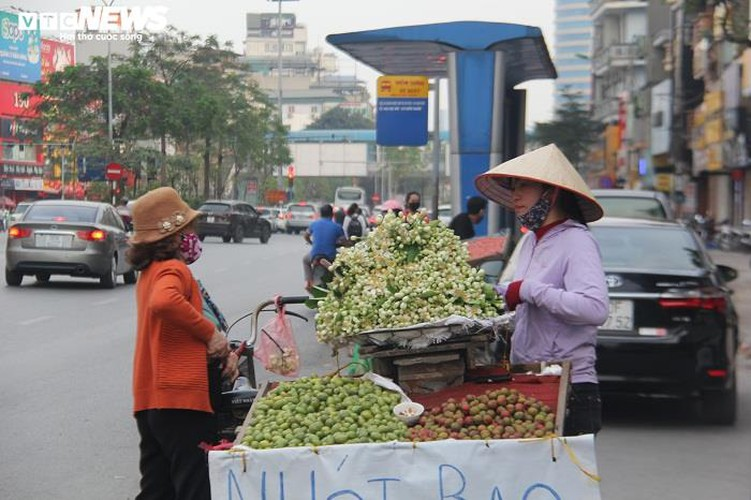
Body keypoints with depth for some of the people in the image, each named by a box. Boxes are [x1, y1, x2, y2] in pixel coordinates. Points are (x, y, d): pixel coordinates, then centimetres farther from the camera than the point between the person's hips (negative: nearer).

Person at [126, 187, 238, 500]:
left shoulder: (149, 272, 18)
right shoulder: (173, 269, -11)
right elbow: (163, 302, -35)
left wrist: (221, 350, 8)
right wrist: (211, 333, -22)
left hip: (149, 401, 9)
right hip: (181, 397, -9)